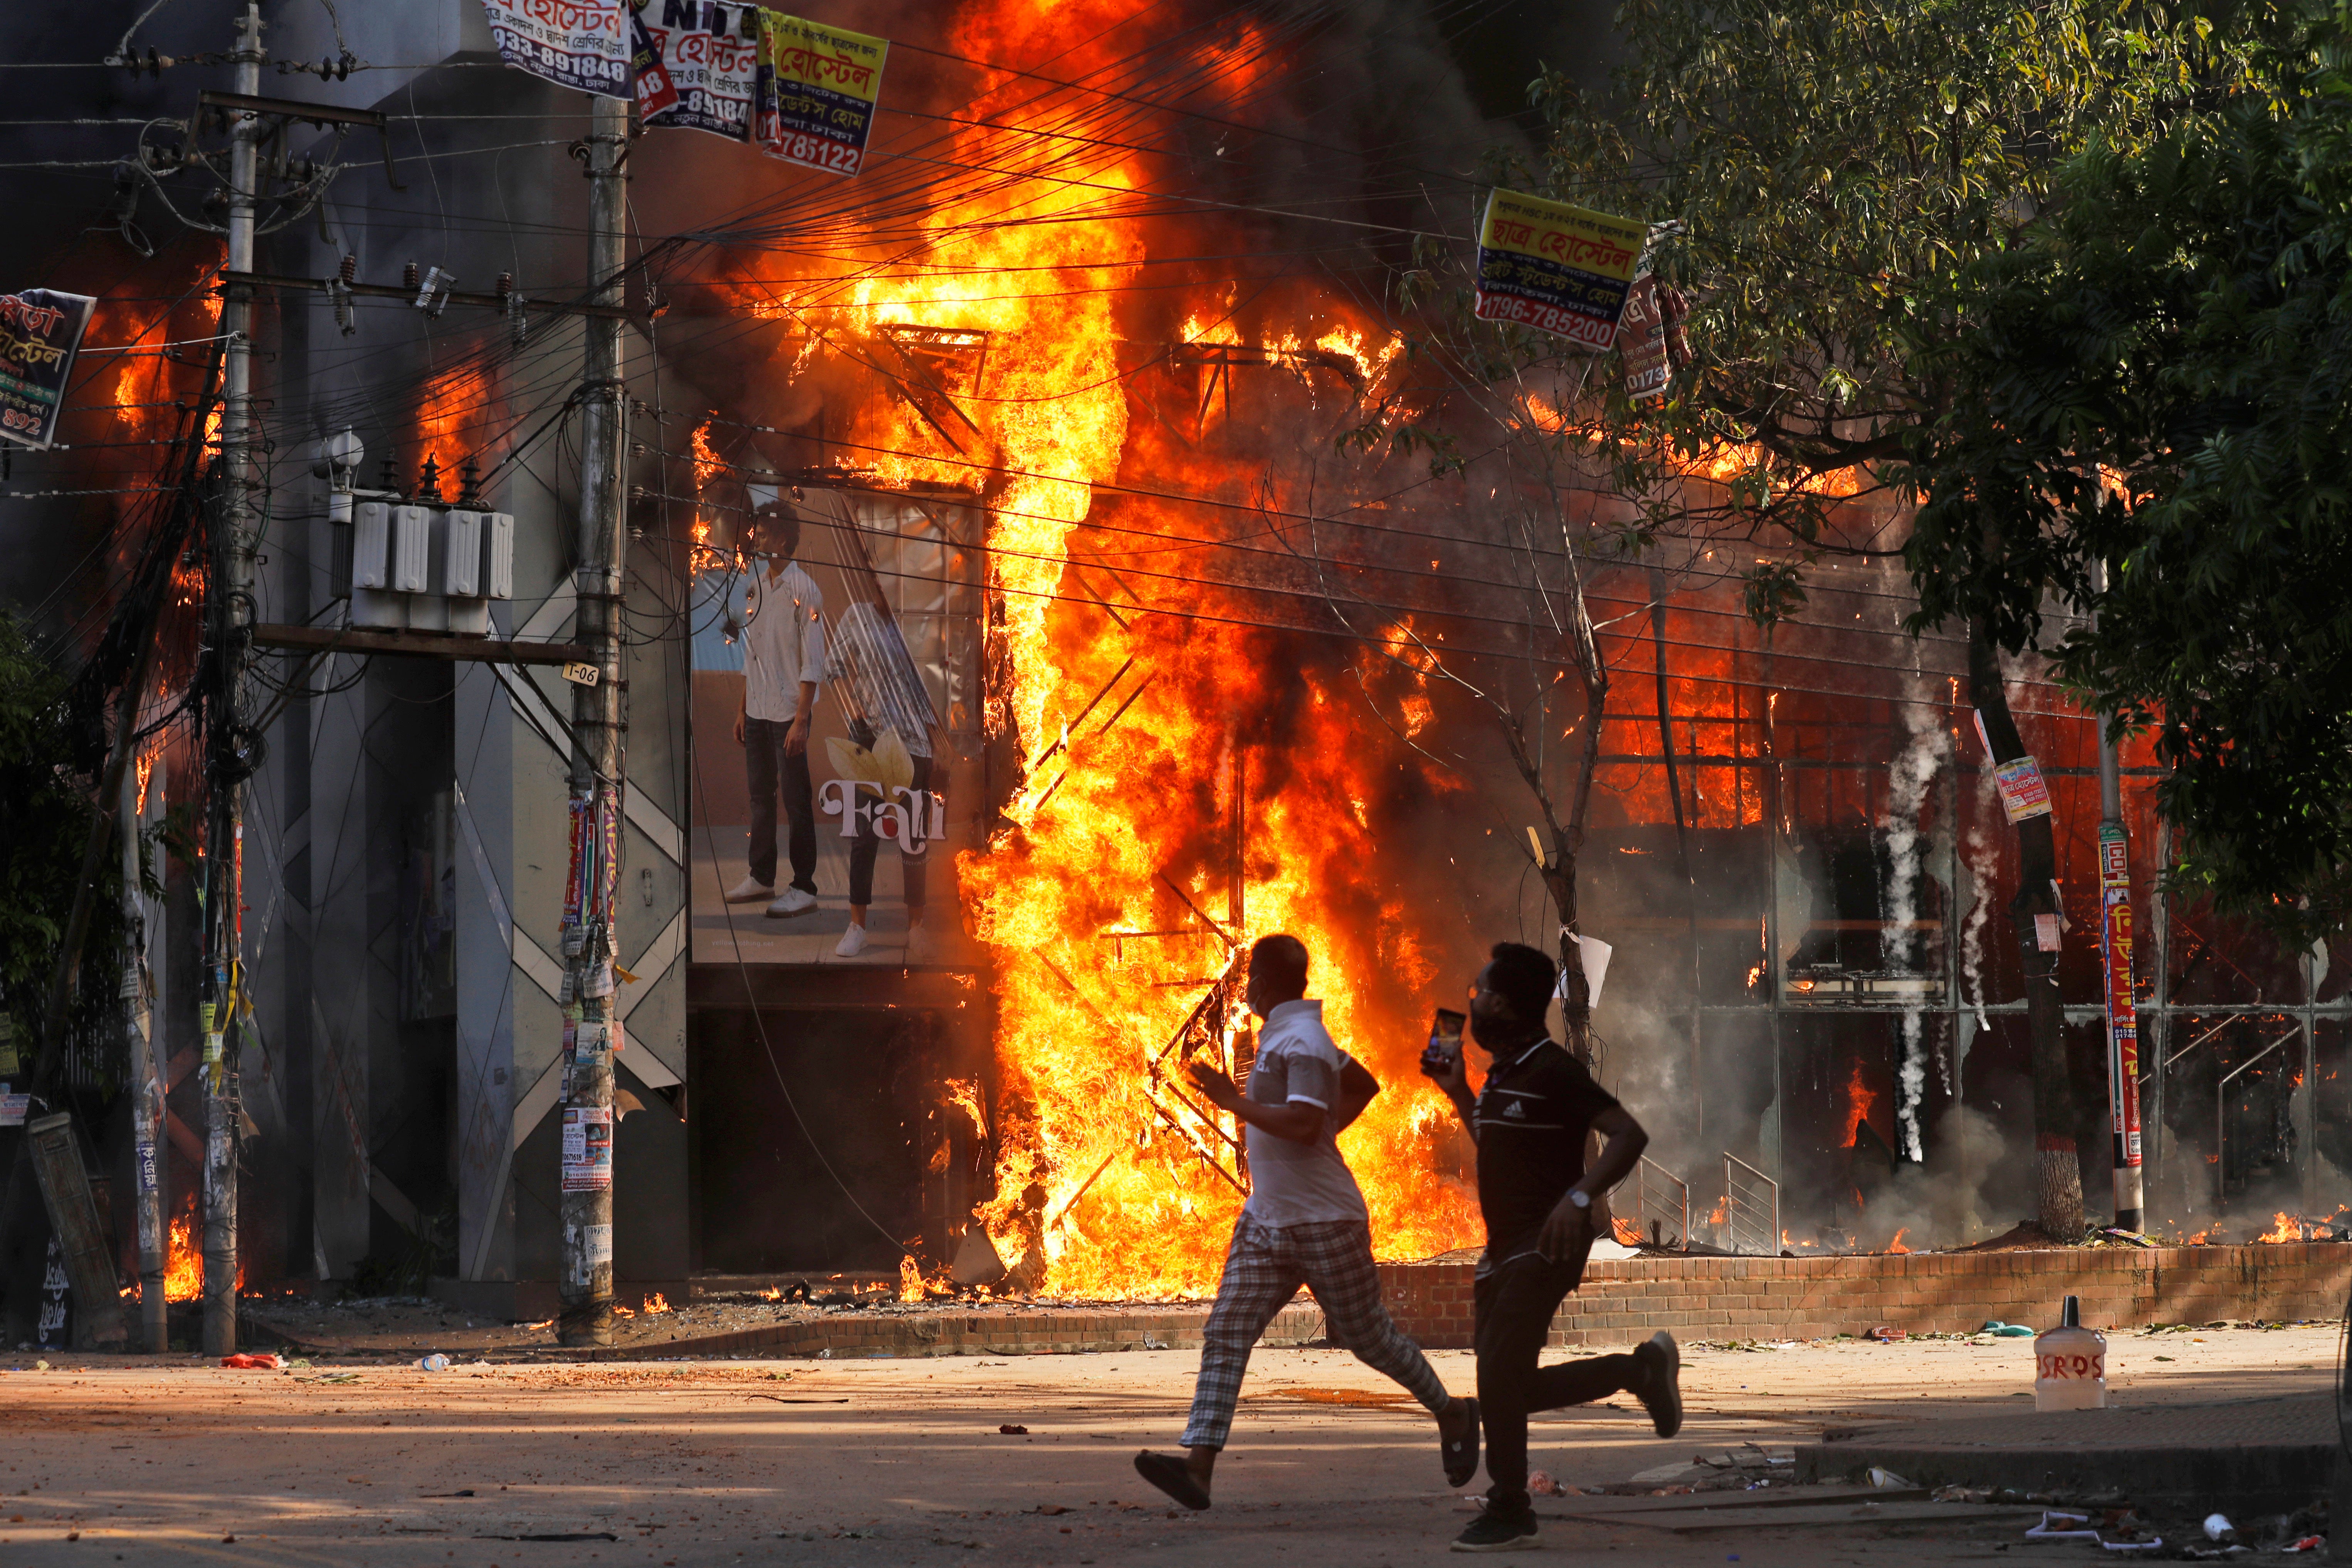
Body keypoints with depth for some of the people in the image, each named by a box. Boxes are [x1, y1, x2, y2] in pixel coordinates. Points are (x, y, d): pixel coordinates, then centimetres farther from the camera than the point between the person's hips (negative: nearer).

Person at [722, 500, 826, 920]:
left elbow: (813, 663, -14)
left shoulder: (804, 591, -12)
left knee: (796, 801, -3)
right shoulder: (758, 586, 11)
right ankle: (761, 878, 24)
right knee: (760, 797, 14)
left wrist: (801, 720, -18)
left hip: (788, 713, -8)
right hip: (757, 712, 8)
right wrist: (743, 709, 16)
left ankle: (804, 887, 2)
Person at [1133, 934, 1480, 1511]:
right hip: (1267, 1220, 9)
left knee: (1369, 1337, 6)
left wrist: (1235, 1102, -24)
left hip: (1325, 1224, -9)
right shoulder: (1284, 1035, 14)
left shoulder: (1301, 1042, -17)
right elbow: (1364, 1085, 28)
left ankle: (1452, 1417, 30)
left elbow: (1304, 1124, -31)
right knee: (1226, 1334, -7)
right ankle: (1198, 1466, -16)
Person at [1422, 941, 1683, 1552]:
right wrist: (1458, 1094, 22)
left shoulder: (1554, 1072, -14)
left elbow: (1629, 1134, -22)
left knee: (1498, 1376, -14)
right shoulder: (1503, 1074, 14)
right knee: (1507, 1386, 8)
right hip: (1505, 1245, 10)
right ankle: (1641, 1369, 22)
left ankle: (1508, 1513, -3)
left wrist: (1579, 1196, -34)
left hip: (1544, 1244, -10)